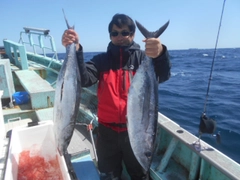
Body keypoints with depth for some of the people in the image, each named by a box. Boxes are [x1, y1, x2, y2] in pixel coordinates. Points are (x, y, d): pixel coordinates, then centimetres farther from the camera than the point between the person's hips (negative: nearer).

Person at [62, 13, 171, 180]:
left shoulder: (142, 57, -3)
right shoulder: (102, 60, 1)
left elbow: (163, 76, -21)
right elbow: (84, 79, -15)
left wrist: (160, 54, -42)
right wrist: (75, 50, -30)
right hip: (107, 131, 2)